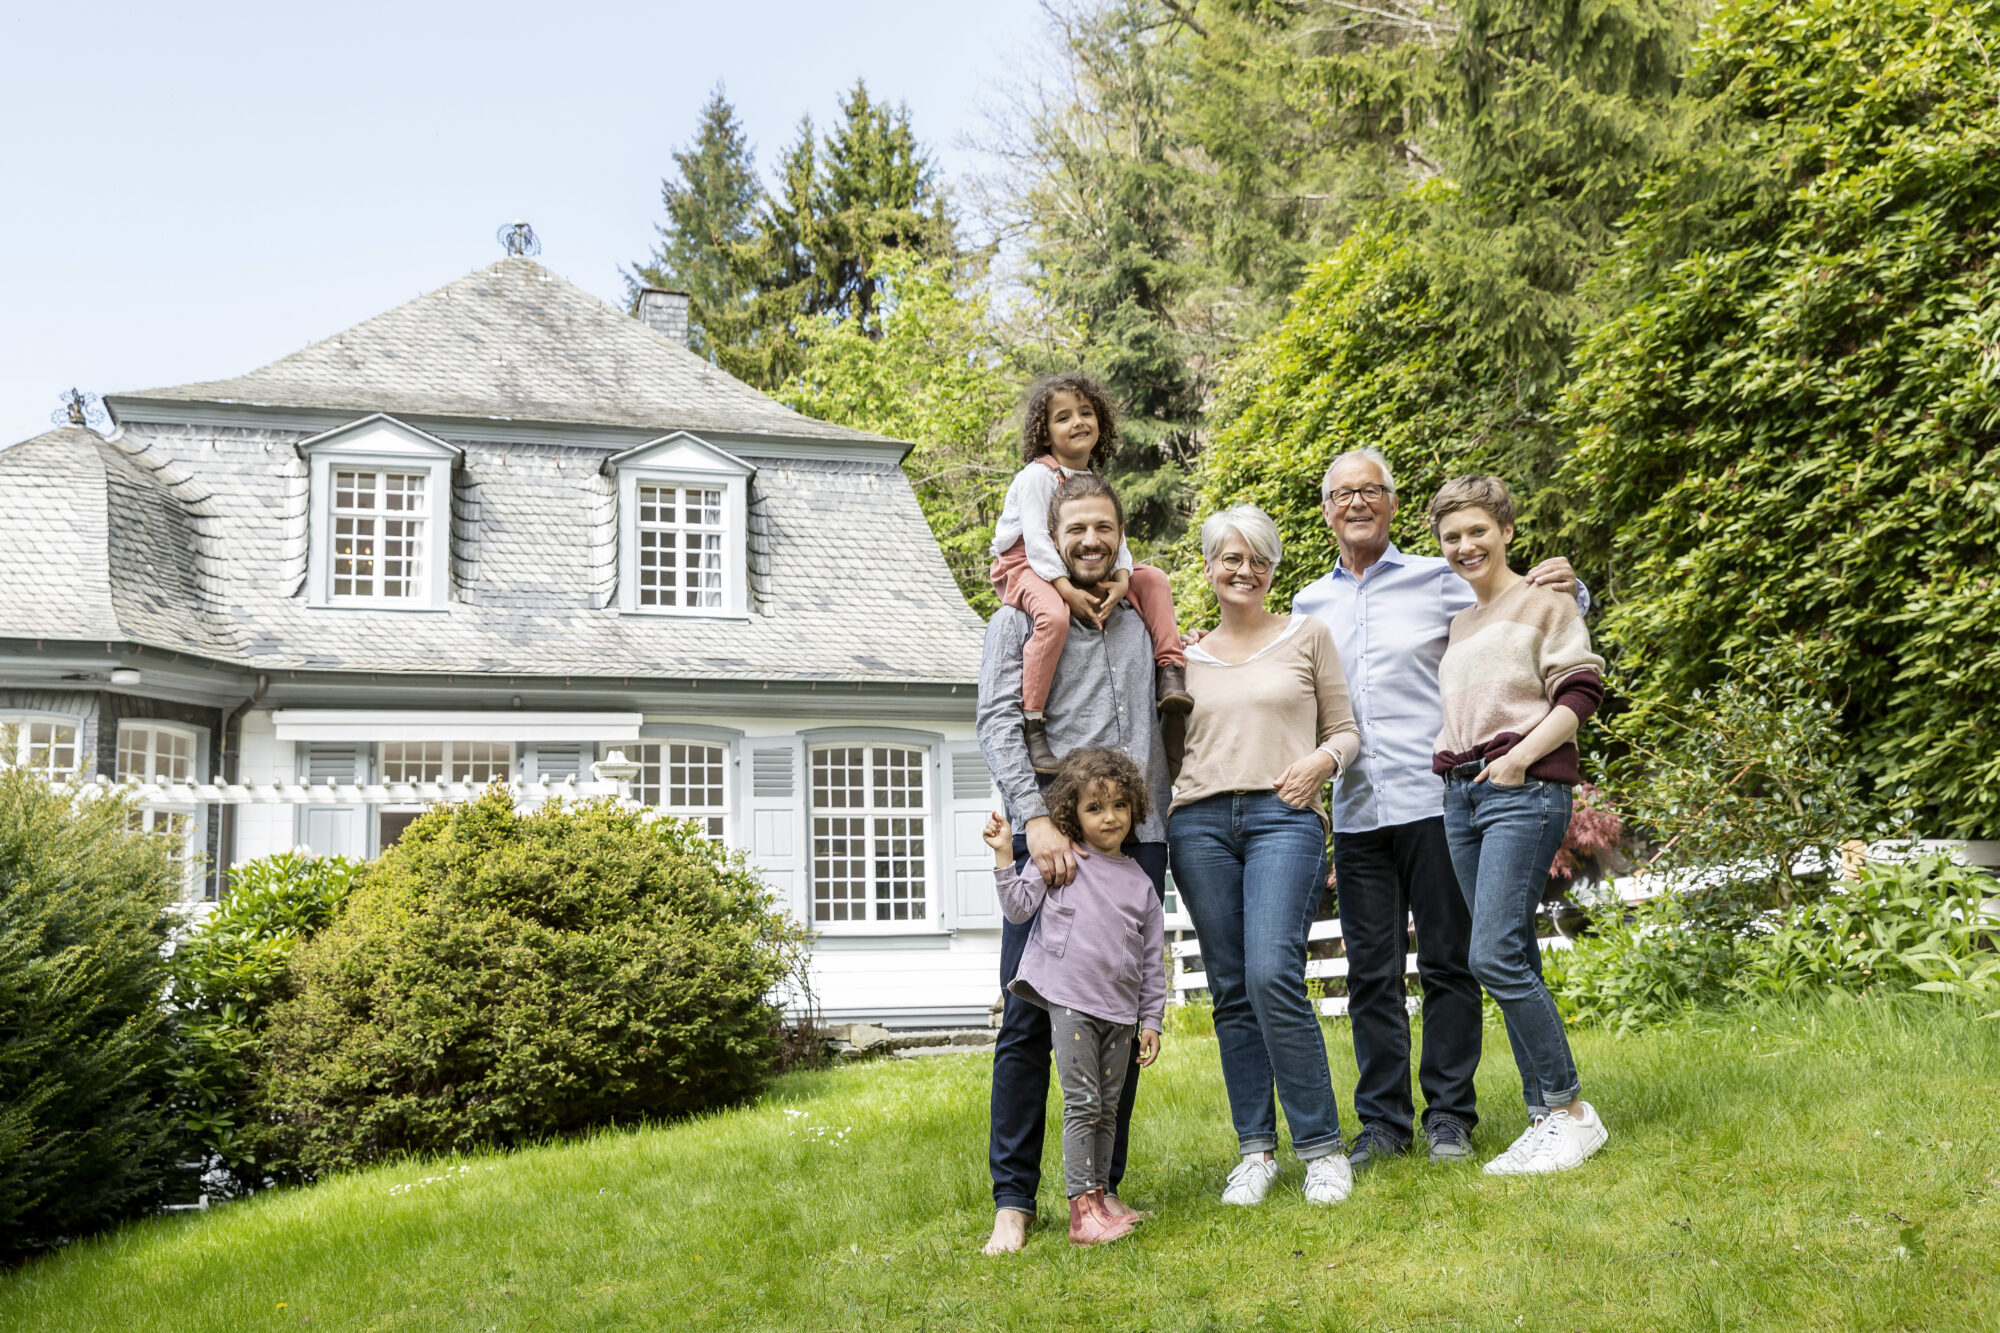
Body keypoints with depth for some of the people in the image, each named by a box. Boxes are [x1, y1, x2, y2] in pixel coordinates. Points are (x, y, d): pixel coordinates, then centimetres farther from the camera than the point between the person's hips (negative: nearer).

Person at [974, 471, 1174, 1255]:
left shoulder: (1144, 624, 20)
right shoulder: (1019, 622, 7)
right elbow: (998, 726, -5)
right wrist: (1036, 817, -17)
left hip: (1137, 839, 4)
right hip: (1050, 840, -4)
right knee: (1028, 1018, -6)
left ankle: (1101, 1184, 15)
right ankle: (1013, 1199, 0)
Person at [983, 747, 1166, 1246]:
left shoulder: (1140, 882, 11)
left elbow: (1153, 960, 12)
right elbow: (1019, 909, 0)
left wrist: (1151, 1021, 10)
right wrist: (1004, 855, -8)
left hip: (1120, 1012, 4)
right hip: (1071, 1001, -4)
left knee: (1108, 1109, 9)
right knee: (1082, 1104, -8)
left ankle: (1098, 1199, 18)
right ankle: (1082, 1210, -7)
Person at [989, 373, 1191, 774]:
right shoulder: (1036, 476, -12)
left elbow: (1114, 537, 1)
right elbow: (1036, 540, -21)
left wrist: (1122, 579, -20)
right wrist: (1067, 590, -32)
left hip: (1075, 571, 8)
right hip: (1023, 566, -8)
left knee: (1153, 579, 0)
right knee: (1054, 616, -39)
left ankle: (1170, 671, -2)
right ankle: (1032, 724, -35)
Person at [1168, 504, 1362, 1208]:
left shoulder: (1307, 634, 11)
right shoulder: (1186, 657, 16)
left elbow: (1345, 729, 12)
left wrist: (1322, 760, -8)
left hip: (1283, 816, -3)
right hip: (1200, 824, 3)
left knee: (1273, 977, -17)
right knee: (1231, 990, 3)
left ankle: (1322, 1147, -6)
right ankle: (1256, 1149, 11)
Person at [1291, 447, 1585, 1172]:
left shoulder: (1436, 580, 5)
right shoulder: (1310, 604, 15)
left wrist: (1565, 590, -12)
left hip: (1433, 798, -3)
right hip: (1355, 809, 3)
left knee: (1447, 962, 2)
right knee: (1371, 971, 6)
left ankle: (1449, 1115, 11)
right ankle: (1383, 1119, 14)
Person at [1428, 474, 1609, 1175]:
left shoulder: (1543, 602, 1)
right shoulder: (1458, 621, 22)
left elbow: (1580, 693, -8)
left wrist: (1520, 756, -15)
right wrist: (1448, 757, 15)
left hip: (1524, 791, -7)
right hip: (1461, 796, 7)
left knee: (1495, 956, -17)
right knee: (1512, 963, 5)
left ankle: (1572, 1111, -5)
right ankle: (1545, 1118, 10)